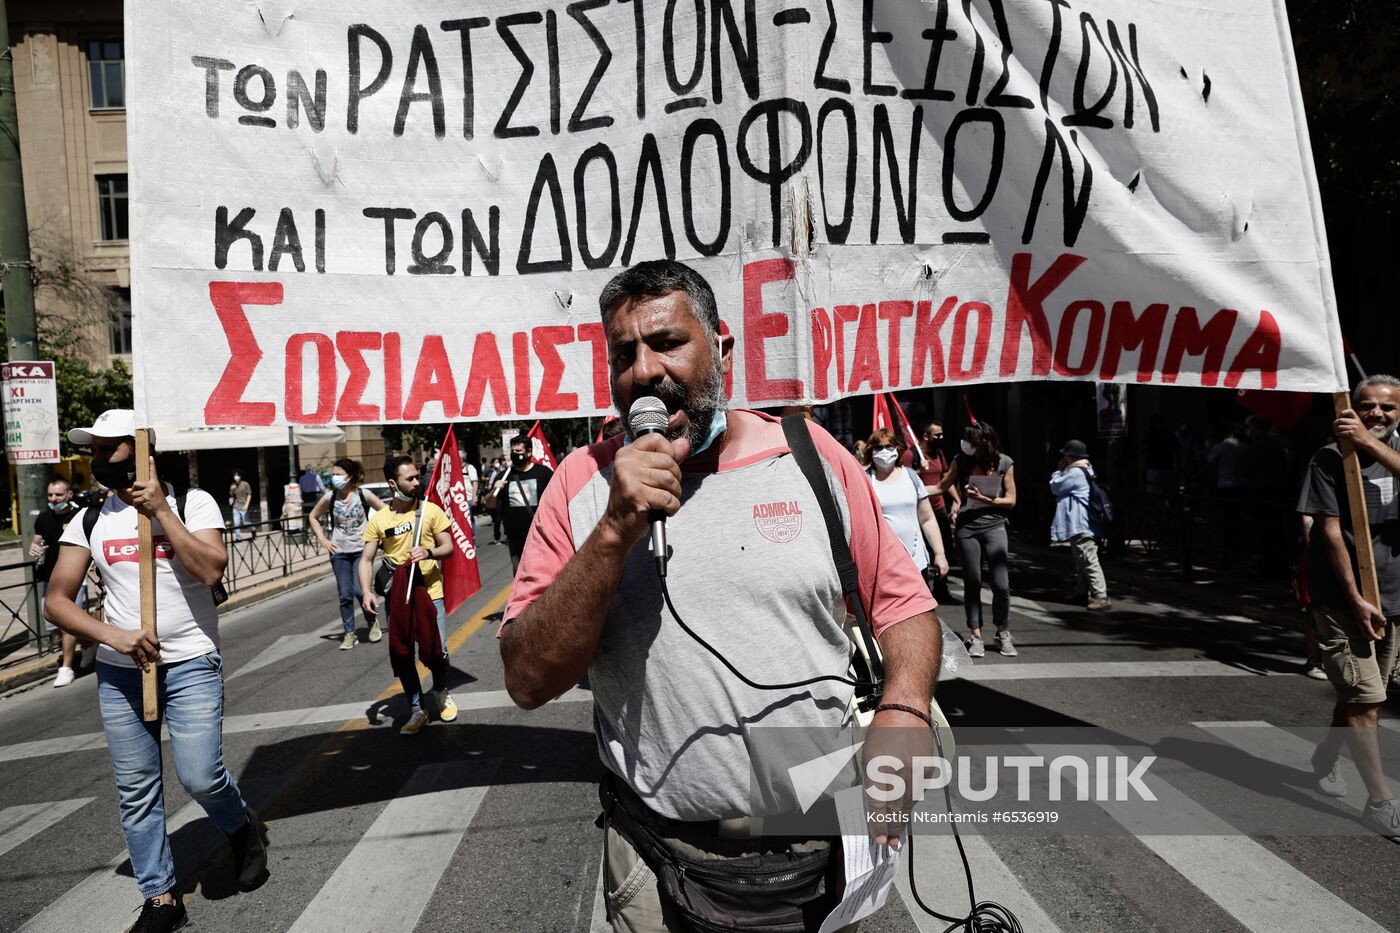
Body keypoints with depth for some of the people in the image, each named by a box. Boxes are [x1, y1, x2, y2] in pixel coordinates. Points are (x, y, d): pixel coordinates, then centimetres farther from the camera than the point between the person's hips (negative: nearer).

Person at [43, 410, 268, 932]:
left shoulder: (192, 503, -4)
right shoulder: (90, 521, 4)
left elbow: (211, 569, -20)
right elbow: (56, 600, 1)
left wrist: (162, 511, -19)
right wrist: (112, 635, -15)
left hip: (191, 666, -4)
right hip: (119, 672, 4)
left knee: (200, 775, -10)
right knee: (136, 792, 8)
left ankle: (243, 829, 23)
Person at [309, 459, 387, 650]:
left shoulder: (363, 495, -8)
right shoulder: (330, 498, -2)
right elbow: (313, 517, 14)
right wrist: (323, 540, 6)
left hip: (361, 550, -2)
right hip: (339, 553, 2)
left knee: (360, 590, -13)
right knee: (345, 595, 2)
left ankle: (373, 622, 14)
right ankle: (350, 634, 14)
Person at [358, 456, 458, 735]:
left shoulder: (431, 510, 0)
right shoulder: (378, 520, 1)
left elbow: (449, 547, 1)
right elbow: (366, 559, 2)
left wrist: (429, 552, -20)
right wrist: (366, 591, -13)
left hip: (430, 592, -1)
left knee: (436, 652, -6)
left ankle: (441, 691, 27)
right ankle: (417, 710, 19)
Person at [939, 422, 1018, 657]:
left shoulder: (1004, 463, -2)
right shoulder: (961, 461, 0)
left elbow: (1011, 500, 1)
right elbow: (942, 487, 8)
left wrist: (985, 499, -12)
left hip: (994, 527, -1)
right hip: (966, 527, 1)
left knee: (1001, 583, -5)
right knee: (972, 583, 5)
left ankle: (1003, 634, 14)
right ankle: (975, 636, 15)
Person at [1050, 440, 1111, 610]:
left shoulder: (1076, 473, -17)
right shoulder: (1084, 470, 17)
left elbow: (1055, 487, -9)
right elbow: (1061, 486, 24)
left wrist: (1059, 470, 4)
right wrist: (1063, 471, 14)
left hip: (1081, 526, -11)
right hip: (1079, 526, 11)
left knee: (1089, 561, -13)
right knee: (1080, 562, 18)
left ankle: (1101, 597, -15)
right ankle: (1082, 593, 27)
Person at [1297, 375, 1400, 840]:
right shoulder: (1330, 458, -8)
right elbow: (1331, 532, -12)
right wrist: (1356, 601, -15)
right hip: (1342, 597, -5)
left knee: (1358, 694, 17)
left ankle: (1324, 758, 38)